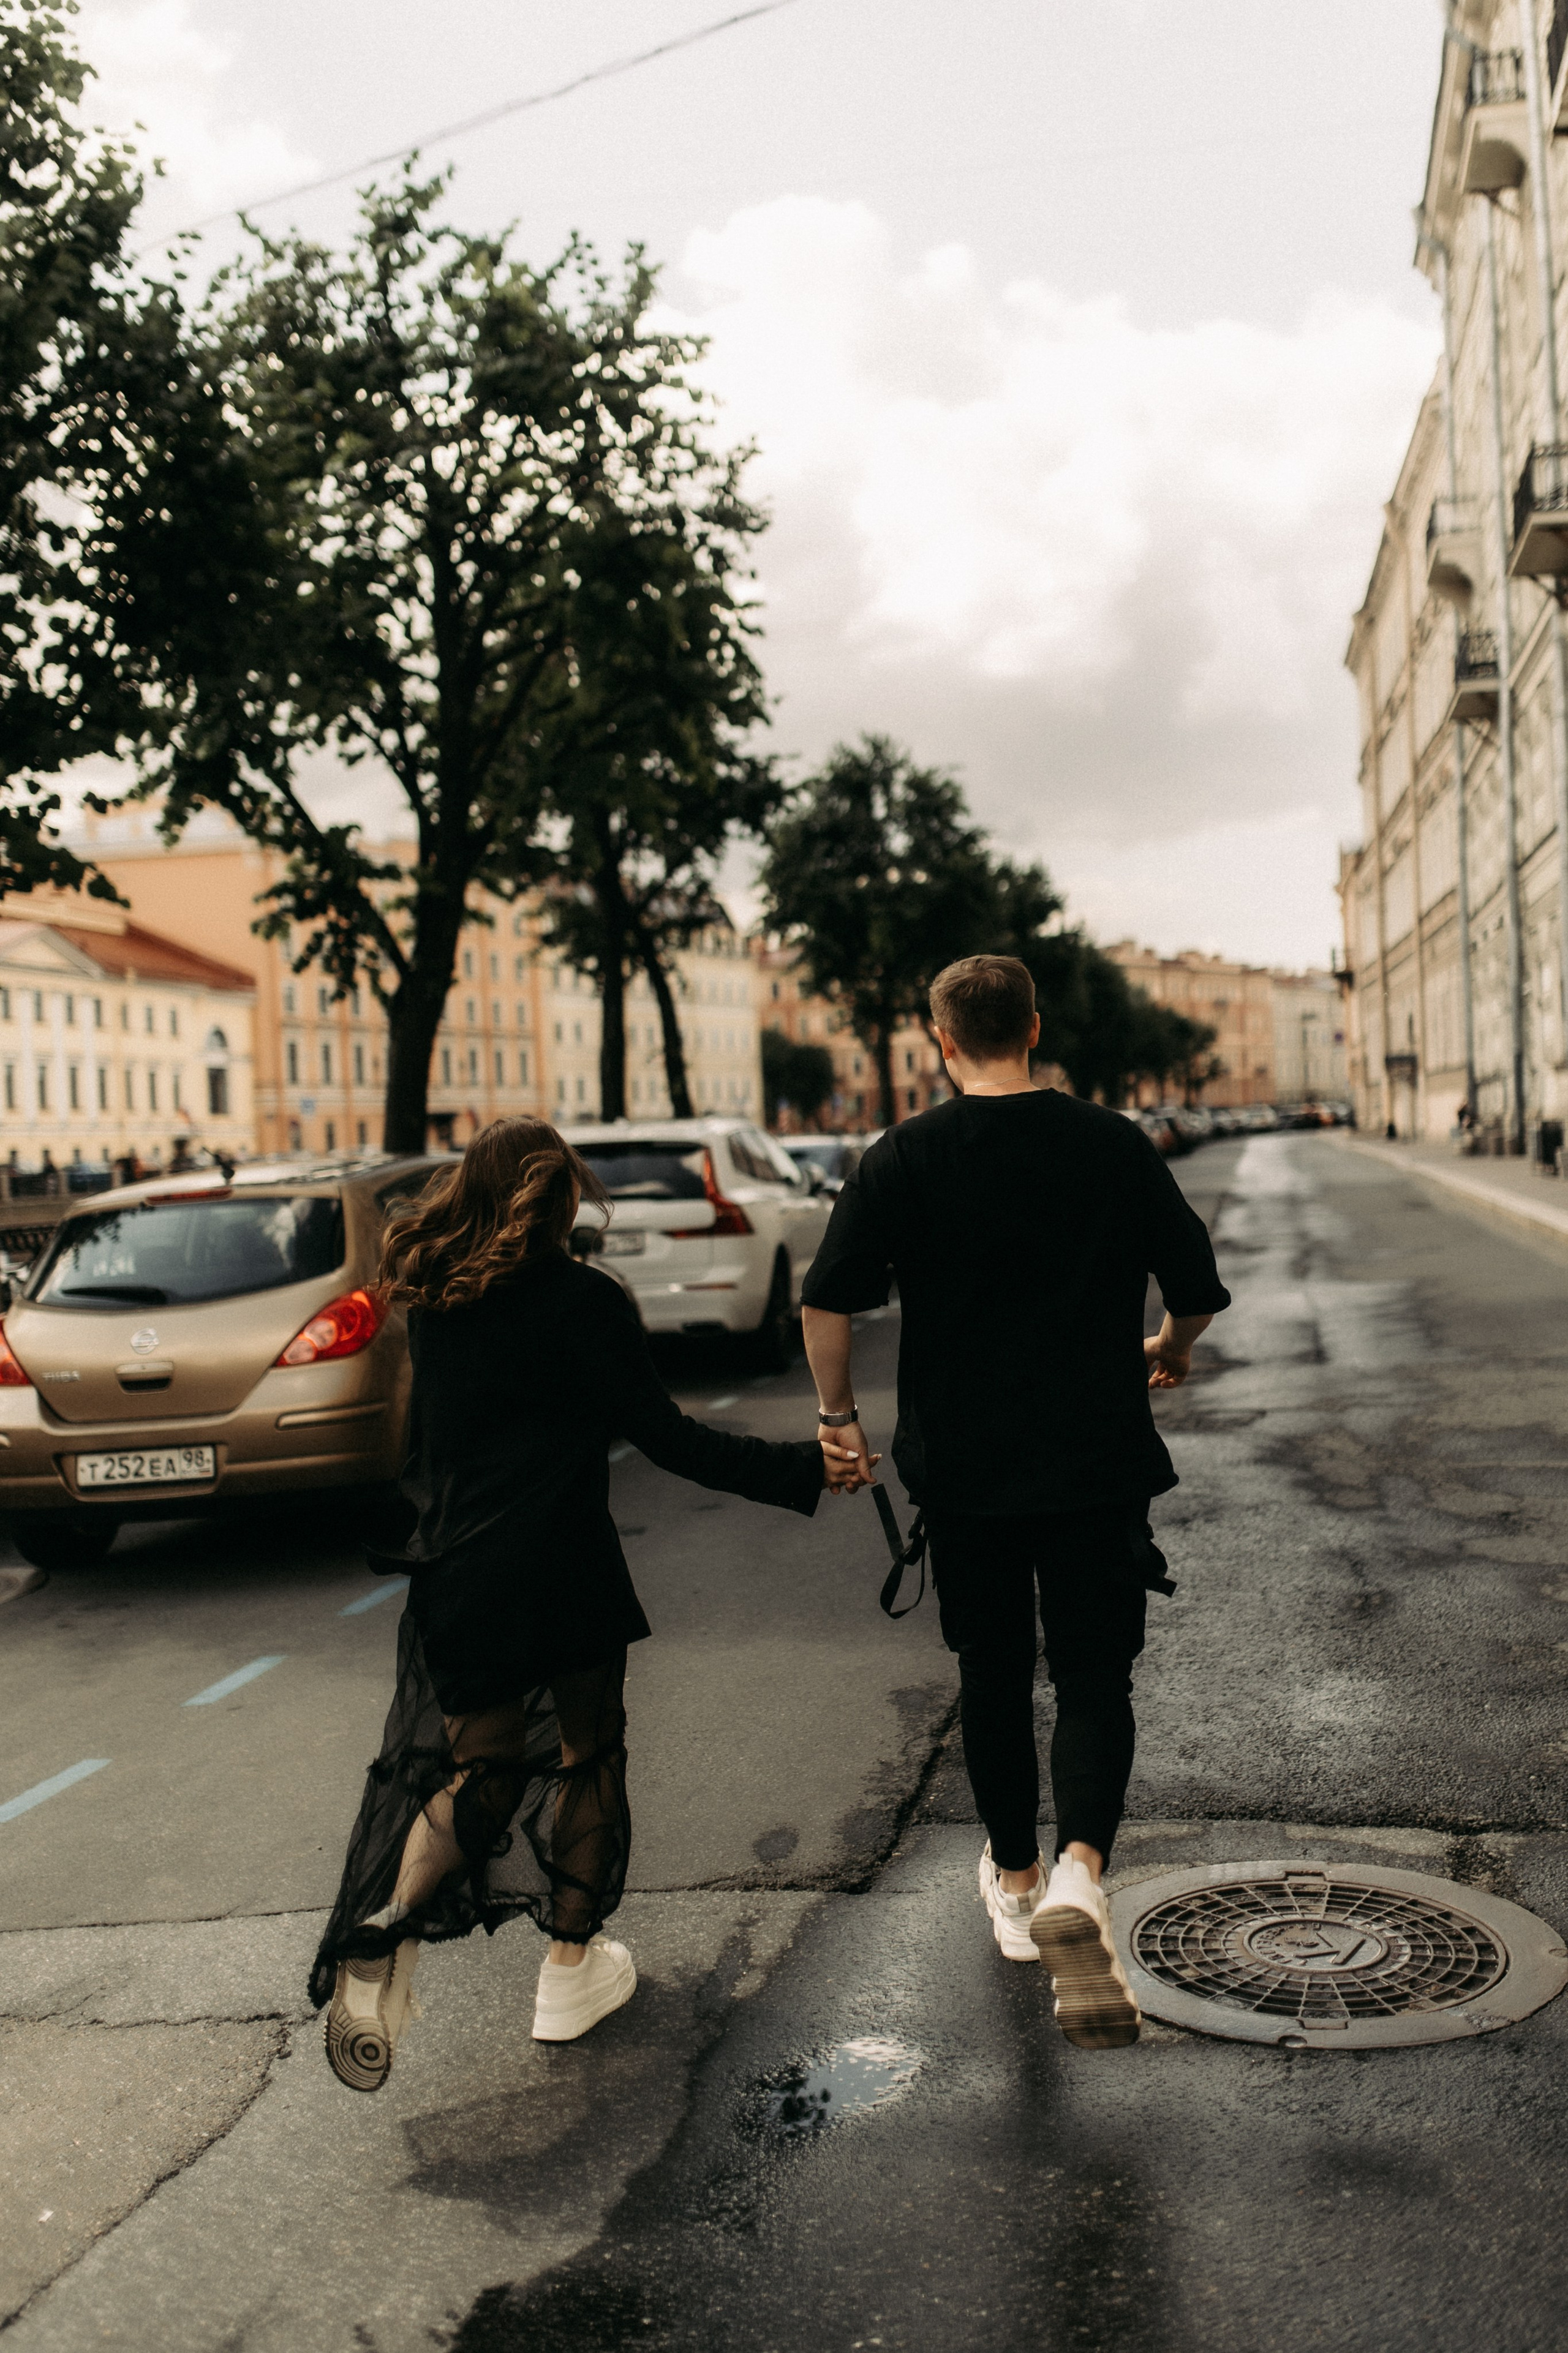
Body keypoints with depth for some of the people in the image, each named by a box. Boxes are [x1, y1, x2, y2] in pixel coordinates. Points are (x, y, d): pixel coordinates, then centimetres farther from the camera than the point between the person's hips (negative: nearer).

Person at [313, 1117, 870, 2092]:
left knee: (474, 1765, 15)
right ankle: (574, 1966, 21)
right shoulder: (583, 1300, -11)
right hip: (560, 1572, -5)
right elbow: (666, 1436, -14)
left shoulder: (433, 1298, 5)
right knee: (588, 1753, 15)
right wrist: (804, 1470, -11)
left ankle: (386, 1931, -9)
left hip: (455, 1576, 5)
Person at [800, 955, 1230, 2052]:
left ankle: (1016, 1884, 33)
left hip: (962, 1467, 1)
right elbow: (1199, 1289, 3)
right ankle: (1079, 1875, -17)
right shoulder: (1116, 1145, -3)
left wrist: (839, 1414, 5)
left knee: (994, 1677, 17)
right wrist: (1170, 1349, 24)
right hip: (1097, 1463, -1)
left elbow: (829, 1300, -10)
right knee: (1094, 1678, 6)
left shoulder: (906, 1158, -5)